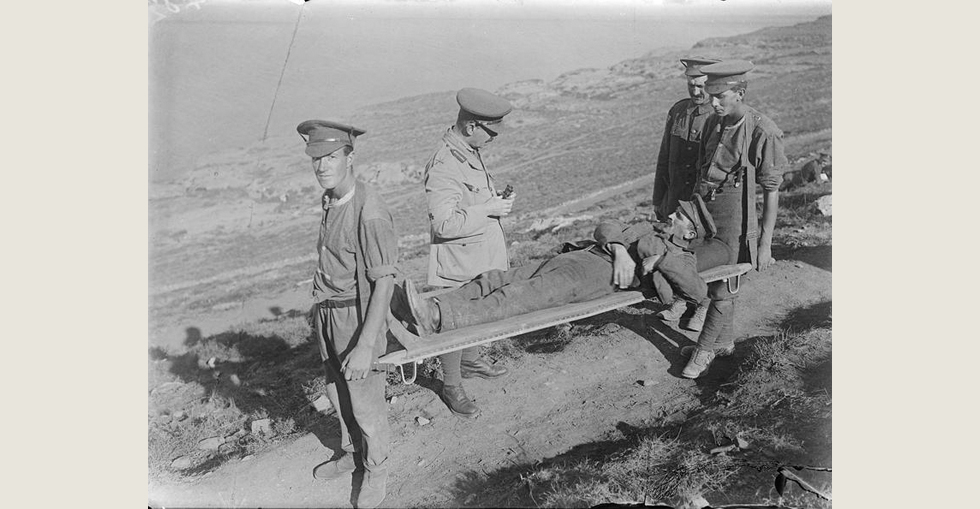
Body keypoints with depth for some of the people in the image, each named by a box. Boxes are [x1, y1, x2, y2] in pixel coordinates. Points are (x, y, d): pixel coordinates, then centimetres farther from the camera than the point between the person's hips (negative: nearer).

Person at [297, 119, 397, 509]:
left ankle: (376, 470, 34)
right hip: (328, 312, 8)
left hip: (357, 314, -8)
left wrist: (366, 346, -27)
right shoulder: (330, 199, 0)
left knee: (365, 403, 10)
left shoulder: (369, 212, -26)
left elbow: (383, 282, -25)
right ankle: (350, 454, 47)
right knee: (337, 392, 24)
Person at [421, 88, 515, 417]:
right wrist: (488, 209, -25)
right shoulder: (443, 167, -27)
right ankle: (451, 387, 24)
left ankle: (471, 361, 49)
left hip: (483, 257, 9)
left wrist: (496, 197, 8)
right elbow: (444, 223, -32)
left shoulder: (472, 152, 5)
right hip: (457, 264, -9)